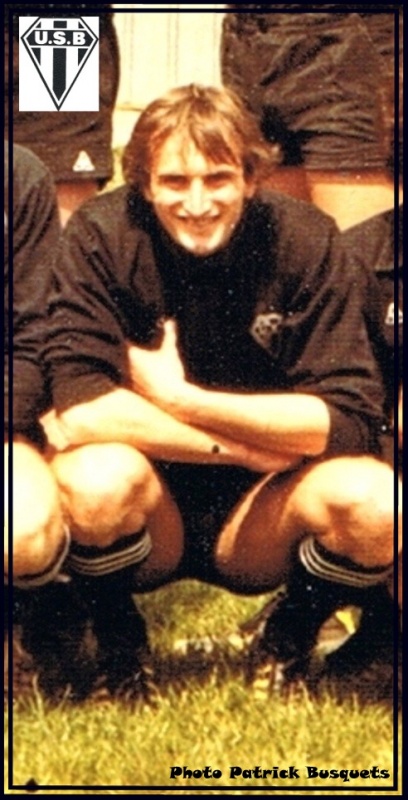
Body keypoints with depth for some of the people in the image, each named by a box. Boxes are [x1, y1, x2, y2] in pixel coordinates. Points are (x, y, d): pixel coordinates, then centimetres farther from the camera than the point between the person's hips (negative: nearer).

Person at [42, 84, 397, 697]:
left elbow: (350, 419, -17)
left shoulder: (303, 241, -11)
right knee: (98, 479, -35)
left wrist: (178, 398, -21)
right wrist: (246, 447, -22)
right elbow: (81, 410, -26)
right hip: (146, 529, -1)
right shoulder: (101, 236, -14)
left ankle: (292, 638, 6)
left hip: (258, 529, 1)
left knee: (372, 502, -29)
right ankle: (113, 639, 1)